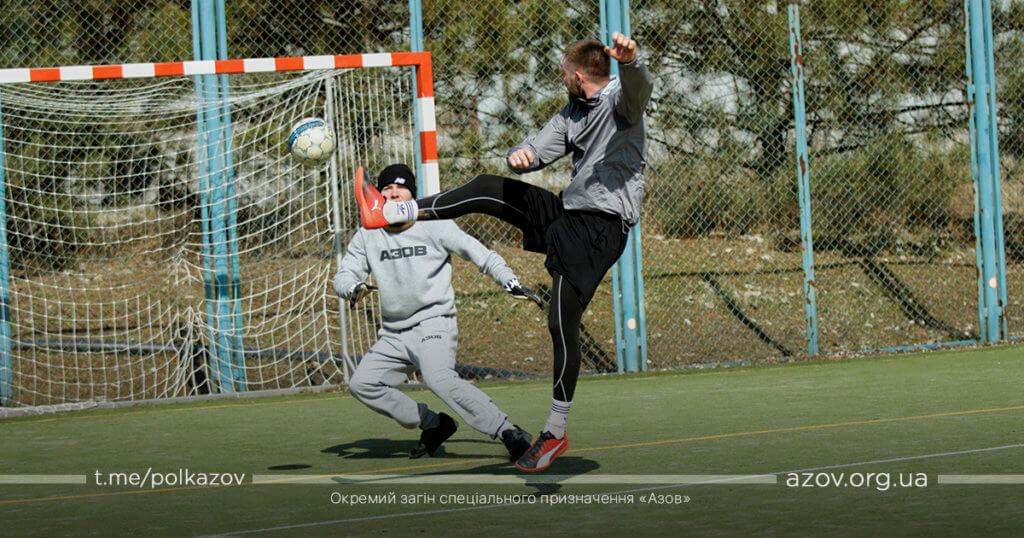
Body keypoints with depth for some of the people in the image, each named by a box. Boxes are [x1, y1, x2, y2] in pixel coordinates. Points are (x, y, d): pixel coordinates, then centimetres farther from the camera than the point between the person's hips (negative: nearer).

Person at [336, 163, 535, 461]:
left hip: (434, 323, -6)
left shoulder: (435, 226, -2)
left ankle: (509, 433, -32)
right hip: (393, 335, 6)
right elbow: (344, 275, 3)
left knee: (439, 378, -31)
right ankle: (434, 425, 10)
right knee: (361, 383, 0)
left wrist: (510, 281, -20)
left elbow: (480, 255, -4)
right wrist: (354, 288, -22)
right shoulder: (367, 236, 8)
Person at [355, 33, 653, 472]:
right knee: (488, 190, 4)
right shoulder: (572, 114, 16)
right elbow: (537, 153, 17)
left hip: (600, 228, -8)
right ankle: (389, 214, 10)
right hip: (567, 211, 8)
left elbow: (639, 86, -33)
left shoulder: (619, 99, -9)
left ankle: (556, 433, 0)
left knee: (562, 324, -10)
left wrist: (630, 60, -57)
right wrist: (520, 155, -10)